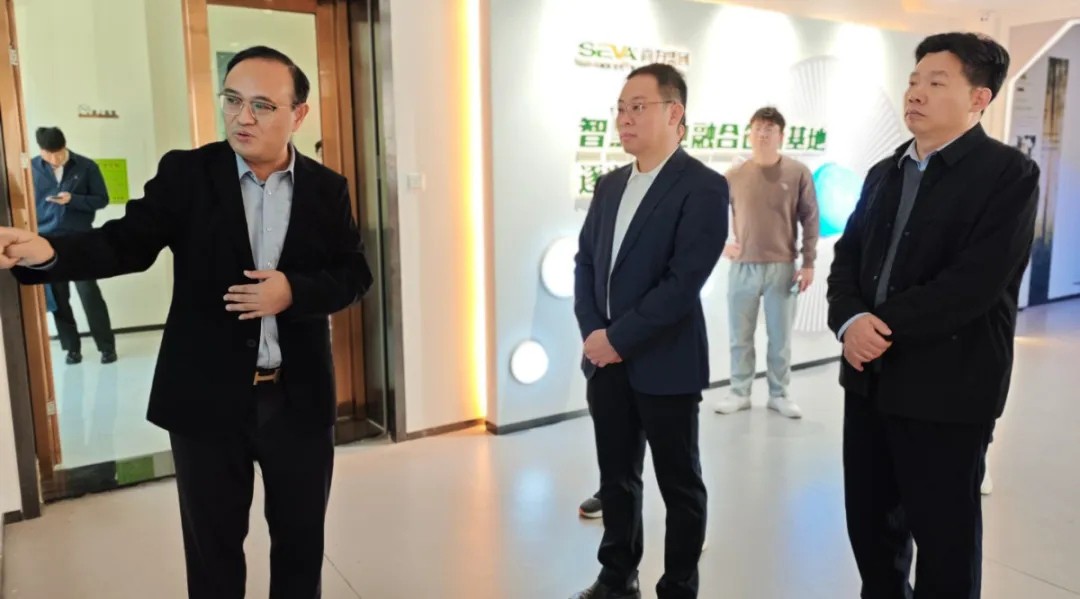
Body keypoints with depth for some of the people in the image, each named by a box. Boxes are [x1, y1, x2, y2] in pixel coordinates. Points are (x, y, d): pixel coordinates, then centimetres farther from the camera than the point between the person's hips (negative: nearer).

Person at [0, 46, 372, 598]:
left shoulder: (326, 188, 0)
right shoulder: (185, 174, -3)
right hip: (207, 397, -1)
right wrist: (47, 251, -32)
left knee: (301, 537, 18)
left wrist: (293, 291, -19)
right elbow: (127, 241, -13)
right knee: (212, 546, 16)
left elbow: (353, 274, 0)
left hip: (299, 398, 1)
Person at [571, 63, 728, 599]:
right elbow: (584, 261, 11)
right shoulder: (610, 185, 11)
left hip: (664, 364, -6)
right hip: (605, 360, 6)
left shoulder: (703, 187, -11)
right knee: (616, 477, 18)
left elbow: (684, 281, -18)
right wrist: (593, 333, -4)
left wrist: (618, 338, -16)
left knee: (679, 486, 10)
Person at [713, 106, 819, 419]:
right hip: (742, 267, 1)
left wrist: (808, 263, -2)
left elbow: (810, 220, 1)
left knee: (780, 336, 7)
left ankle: (779, 394, 21)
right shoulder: (734, 175, 2)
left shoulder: (798, 173, -2)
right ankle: (739, 392, 21)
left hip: (783, 268, -1)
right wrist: (722, 243, 0)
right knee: (740, 335, 8)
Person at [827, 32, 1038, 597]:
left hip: (947, 387, -6)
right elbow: (846, 258, 7)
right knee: (869, 522, 18)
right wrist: (851, 322, -12)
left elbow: (976, 280, -20)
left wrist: (886, 328, -17)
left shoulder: (1009, 173, -8)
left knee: (944, 535, 9)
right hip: (869, 379, 7)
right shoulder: (884, 173, 13)